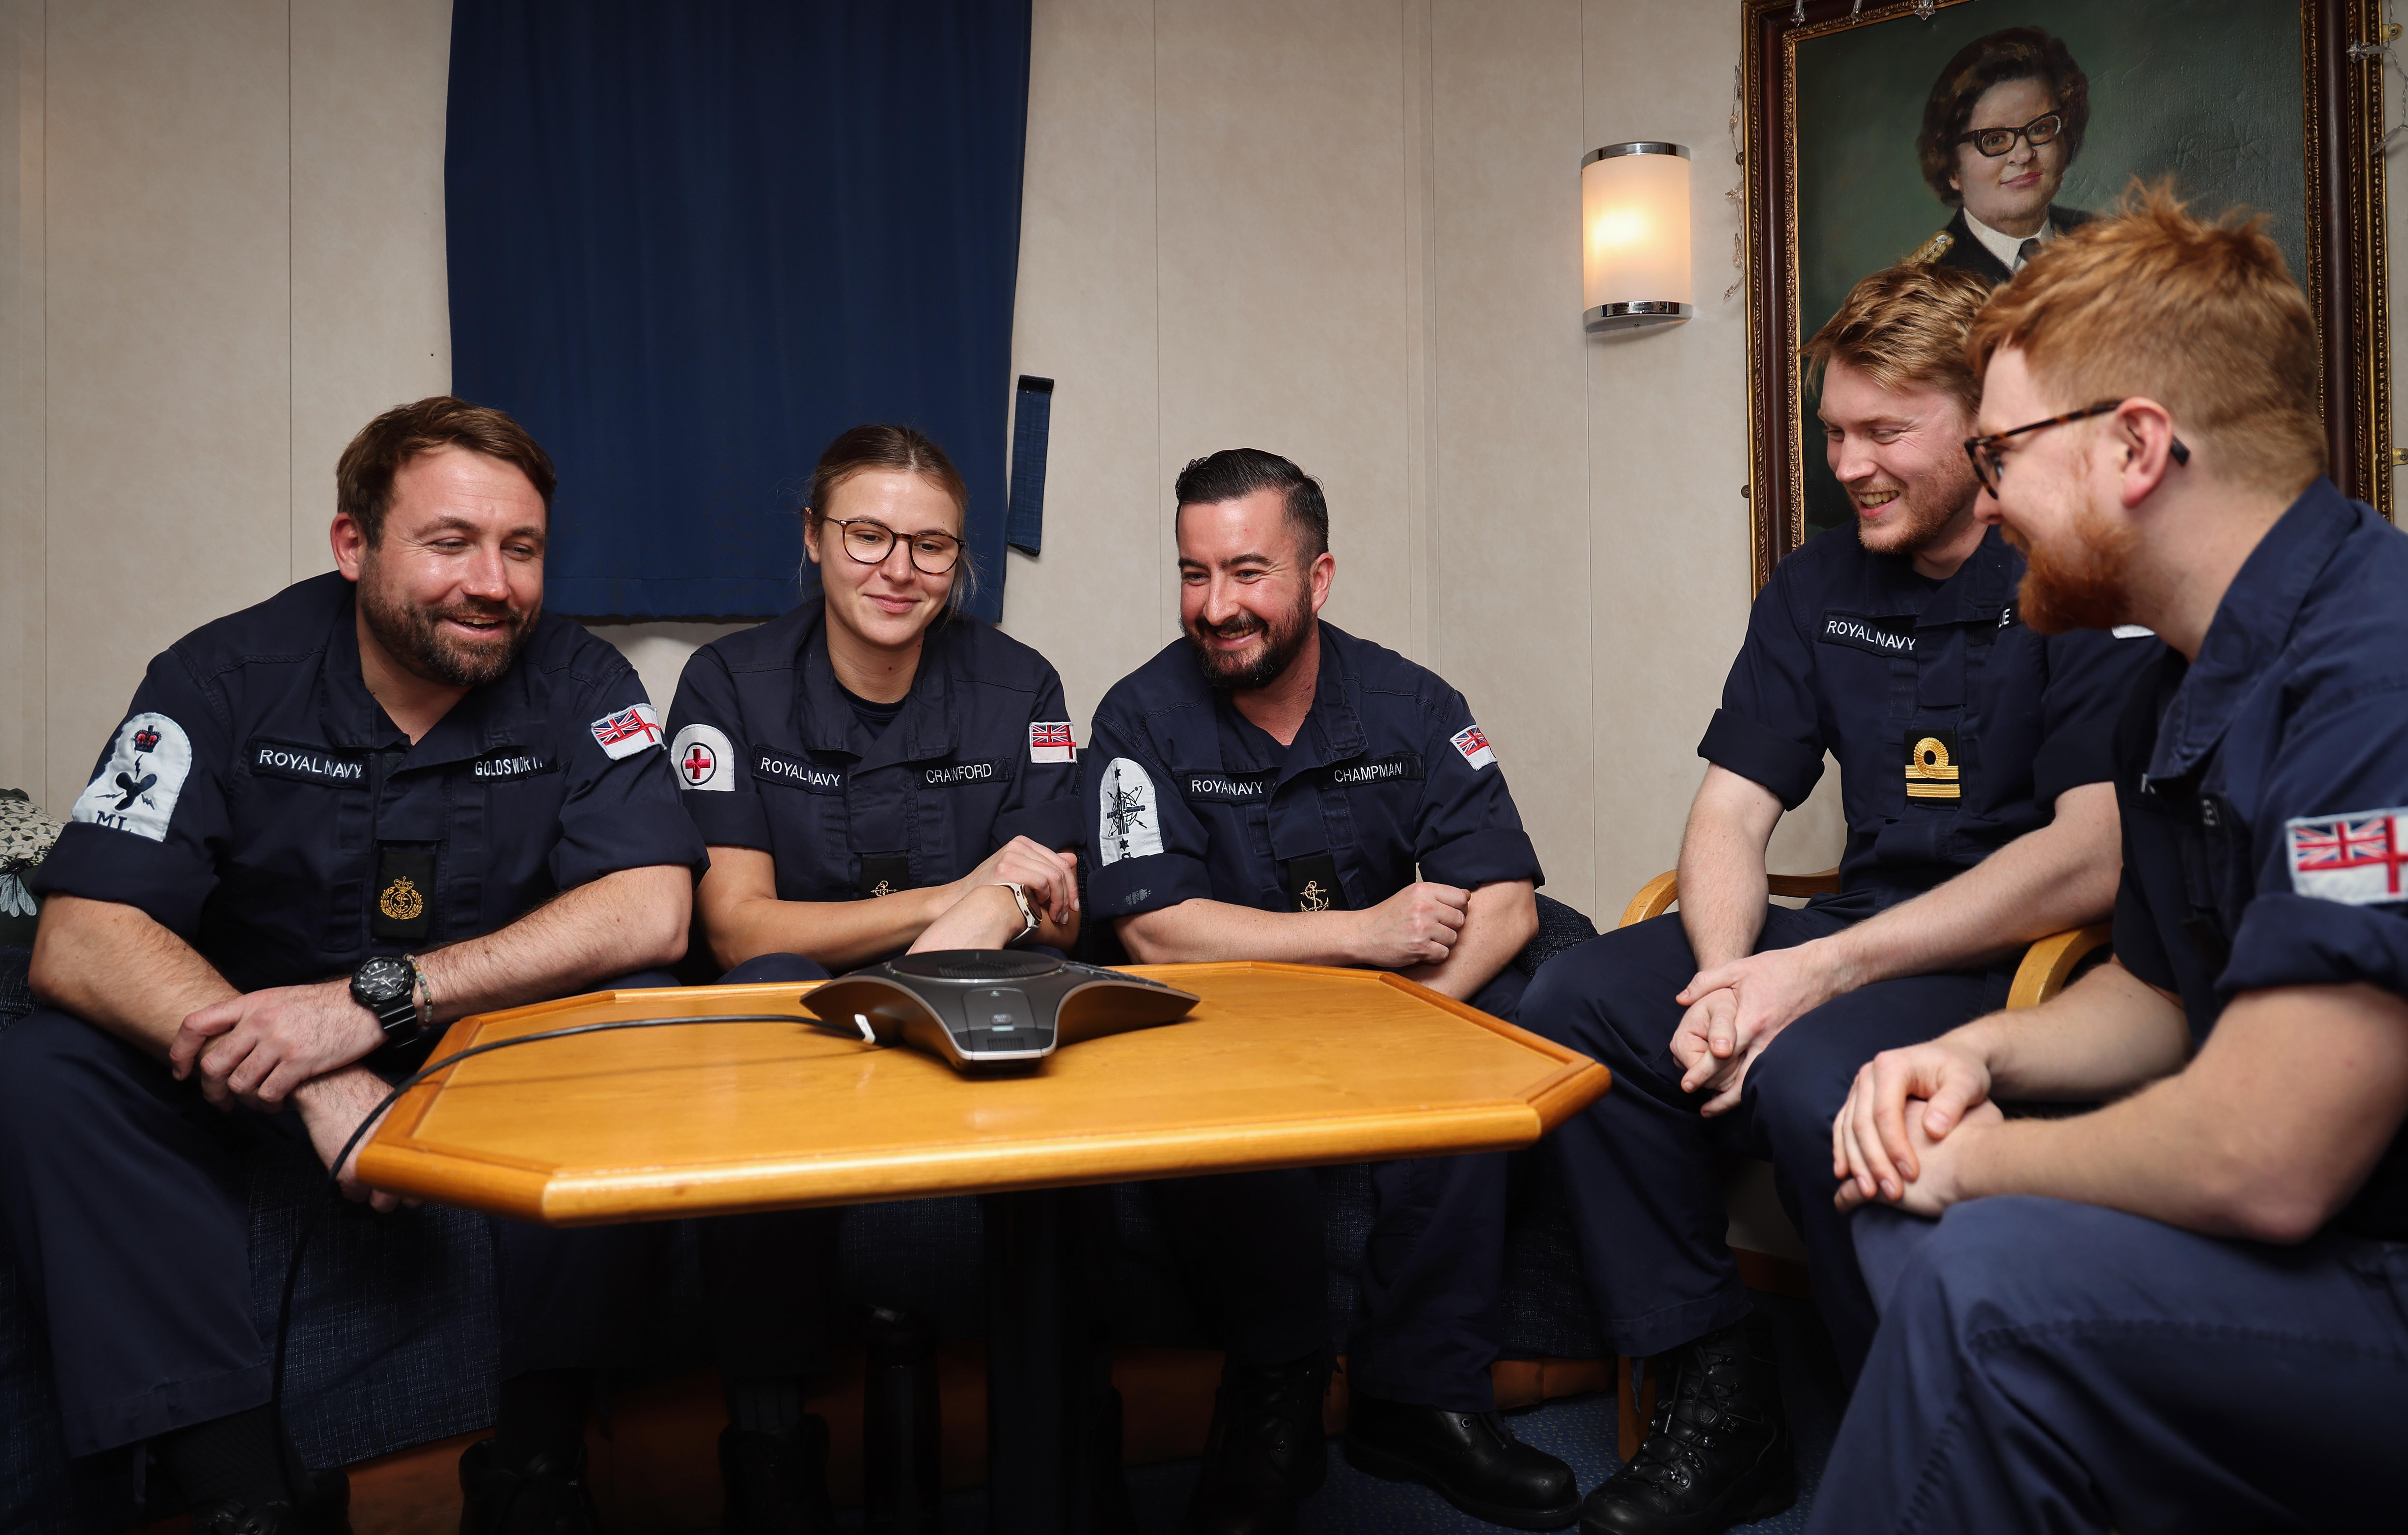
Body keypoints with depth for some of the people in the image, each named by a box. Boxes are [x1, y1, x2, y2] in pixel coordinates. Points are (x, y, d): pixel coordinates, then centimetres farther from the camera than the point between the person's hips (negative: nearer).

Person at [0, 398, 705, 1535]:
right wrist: (318, 1088, -35)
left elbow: (651, 915, -23)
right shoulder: (226, 677, -11)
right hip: (264, 1075, 1)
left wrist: (379, 997, -33)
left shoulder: (578, 684, -10)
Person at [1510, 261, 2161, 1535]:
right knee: (1577, 1000, -12)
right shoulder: (1818, 588, 11)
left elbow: (2091, 860, -19)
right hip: (1860, 936, 7)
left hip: (2030, 954, -6)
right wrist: (1729, 974, -14)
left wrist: (1824, 970, -24)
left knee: (1812, 1074, -34)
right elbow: (1730, 810, 7)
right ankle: (1718, 1401, -4)